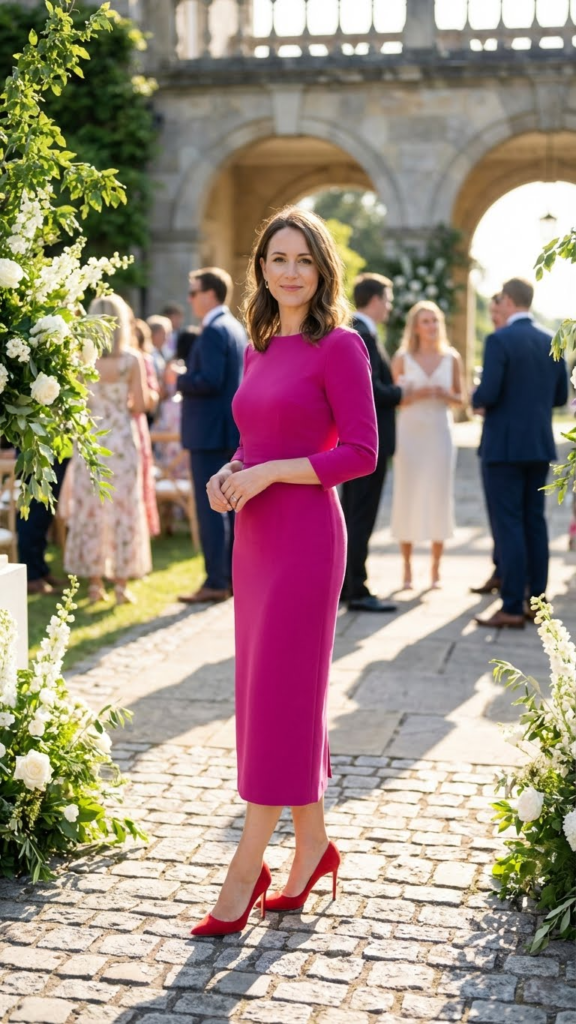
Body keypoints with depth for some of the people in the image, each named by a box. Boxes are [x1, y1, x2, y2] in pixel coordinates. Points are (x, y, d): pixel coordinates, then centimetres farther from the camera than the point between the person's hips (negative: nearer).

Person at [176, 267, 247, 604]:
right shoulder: (235, 328, 15)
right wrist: (188, 378, 14)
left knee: (211, 508, -7)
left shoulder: (214, 331, -15)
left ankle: (216, 582, -5)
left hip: (211, 433, -10)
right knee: (231, 505, 13)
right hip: (233, 429, 10)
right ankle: (234, 576, 19)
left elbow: (210, 380, -25)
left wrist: (180, 380, -9)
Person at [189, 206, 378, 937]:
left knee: (279, 699, -3)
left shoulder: (340, 347, -7)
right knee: (265, 696, 11)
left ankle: (244, 873, 5)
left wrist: (268, 473, -17)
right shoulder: (258, 351, 14)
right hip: (254, 538, 8)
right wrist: (229, 472, 0)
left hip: (306, 535, -8)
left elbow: (361, 452, -12)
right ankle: (312, 845, 26)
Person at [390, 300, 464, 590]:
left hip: (440, 435, 1)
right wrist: (415, 395, -15)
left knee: (439, 496, 1)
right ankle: (407, 568, 8)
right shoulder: (402, 358, 2)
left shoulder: (452, 358, 6)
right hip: (410, 434, -1)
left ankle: (436, 568, 11)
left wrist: (444, 394, -9)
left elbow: (460, 398, 12)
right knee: (407, 497, -2)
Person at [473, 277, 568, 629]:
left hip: (505, 445, -6)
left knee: (509, 524, -4)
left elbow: (488, 394, -19)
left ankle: (512, 609, -4)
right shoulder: (552, 342, 8)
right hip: (540, 445, 6)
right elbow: (561, 396, 11)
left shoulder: (499, 340, -12)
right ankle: (537, 600, 16)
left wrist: (476, 400, 3)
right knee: (535, 521, 12)